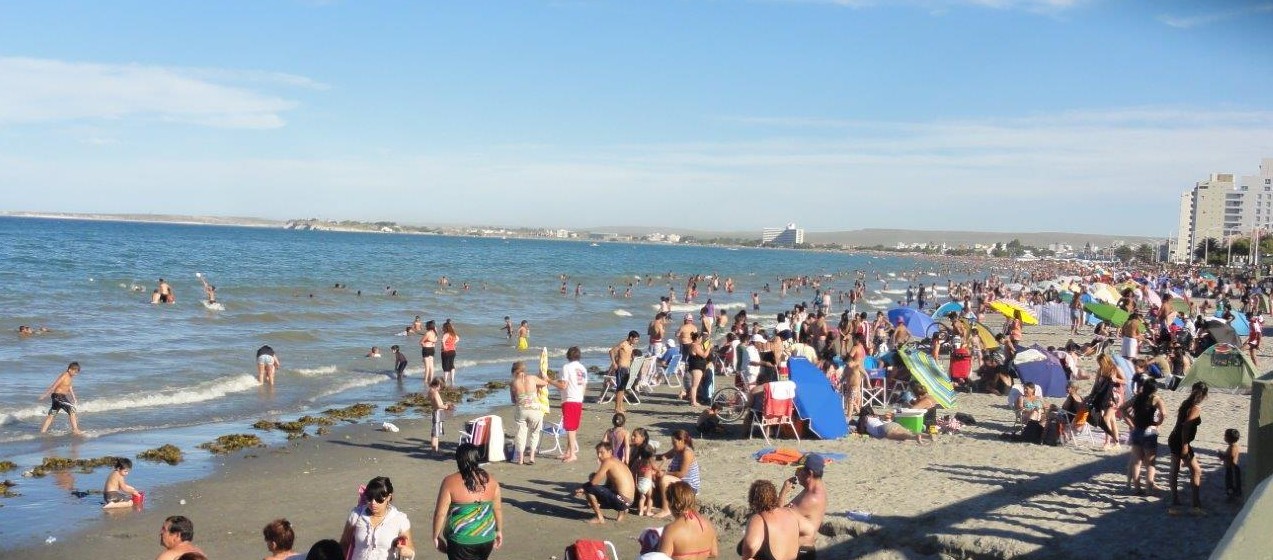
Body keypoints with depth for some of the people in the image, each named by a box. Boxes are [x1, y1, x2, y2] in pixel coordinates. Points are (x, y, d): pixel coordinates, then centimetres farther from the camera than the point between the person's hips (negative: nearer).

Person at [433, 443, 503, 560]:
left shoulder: (450, 482, -14)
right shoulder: (490, 480, -1)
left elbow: (440, 513, -12)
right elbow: (497, 509, 6)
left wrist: (436, 536, 0)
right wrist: (499, 531, 19)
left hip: (461, 540, -4)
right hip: (486, 538, 5)